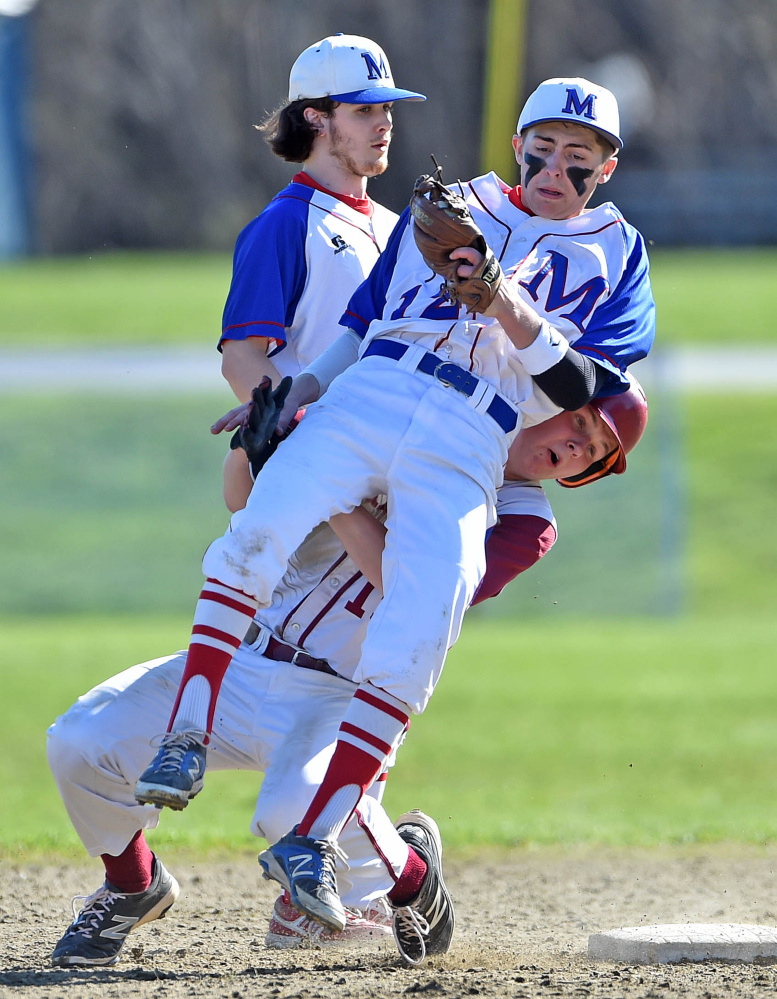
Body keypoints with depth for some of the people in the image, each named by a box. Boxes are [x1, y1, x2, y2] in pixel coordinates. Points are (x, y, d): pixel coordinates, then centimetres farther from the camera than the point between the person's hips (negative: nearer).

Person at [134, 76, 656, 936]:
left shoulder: (616, 253, 19)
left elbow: (584, 390, 5)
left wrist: (514, 312, -10)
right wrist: (307, 383, 8)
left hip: (465, 454, -2)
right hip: (365, 400, 2)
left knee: (416, 639, -21)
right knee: (259, 532, -28)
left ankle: (311, 842, -19)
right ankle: (187, 738, -26)